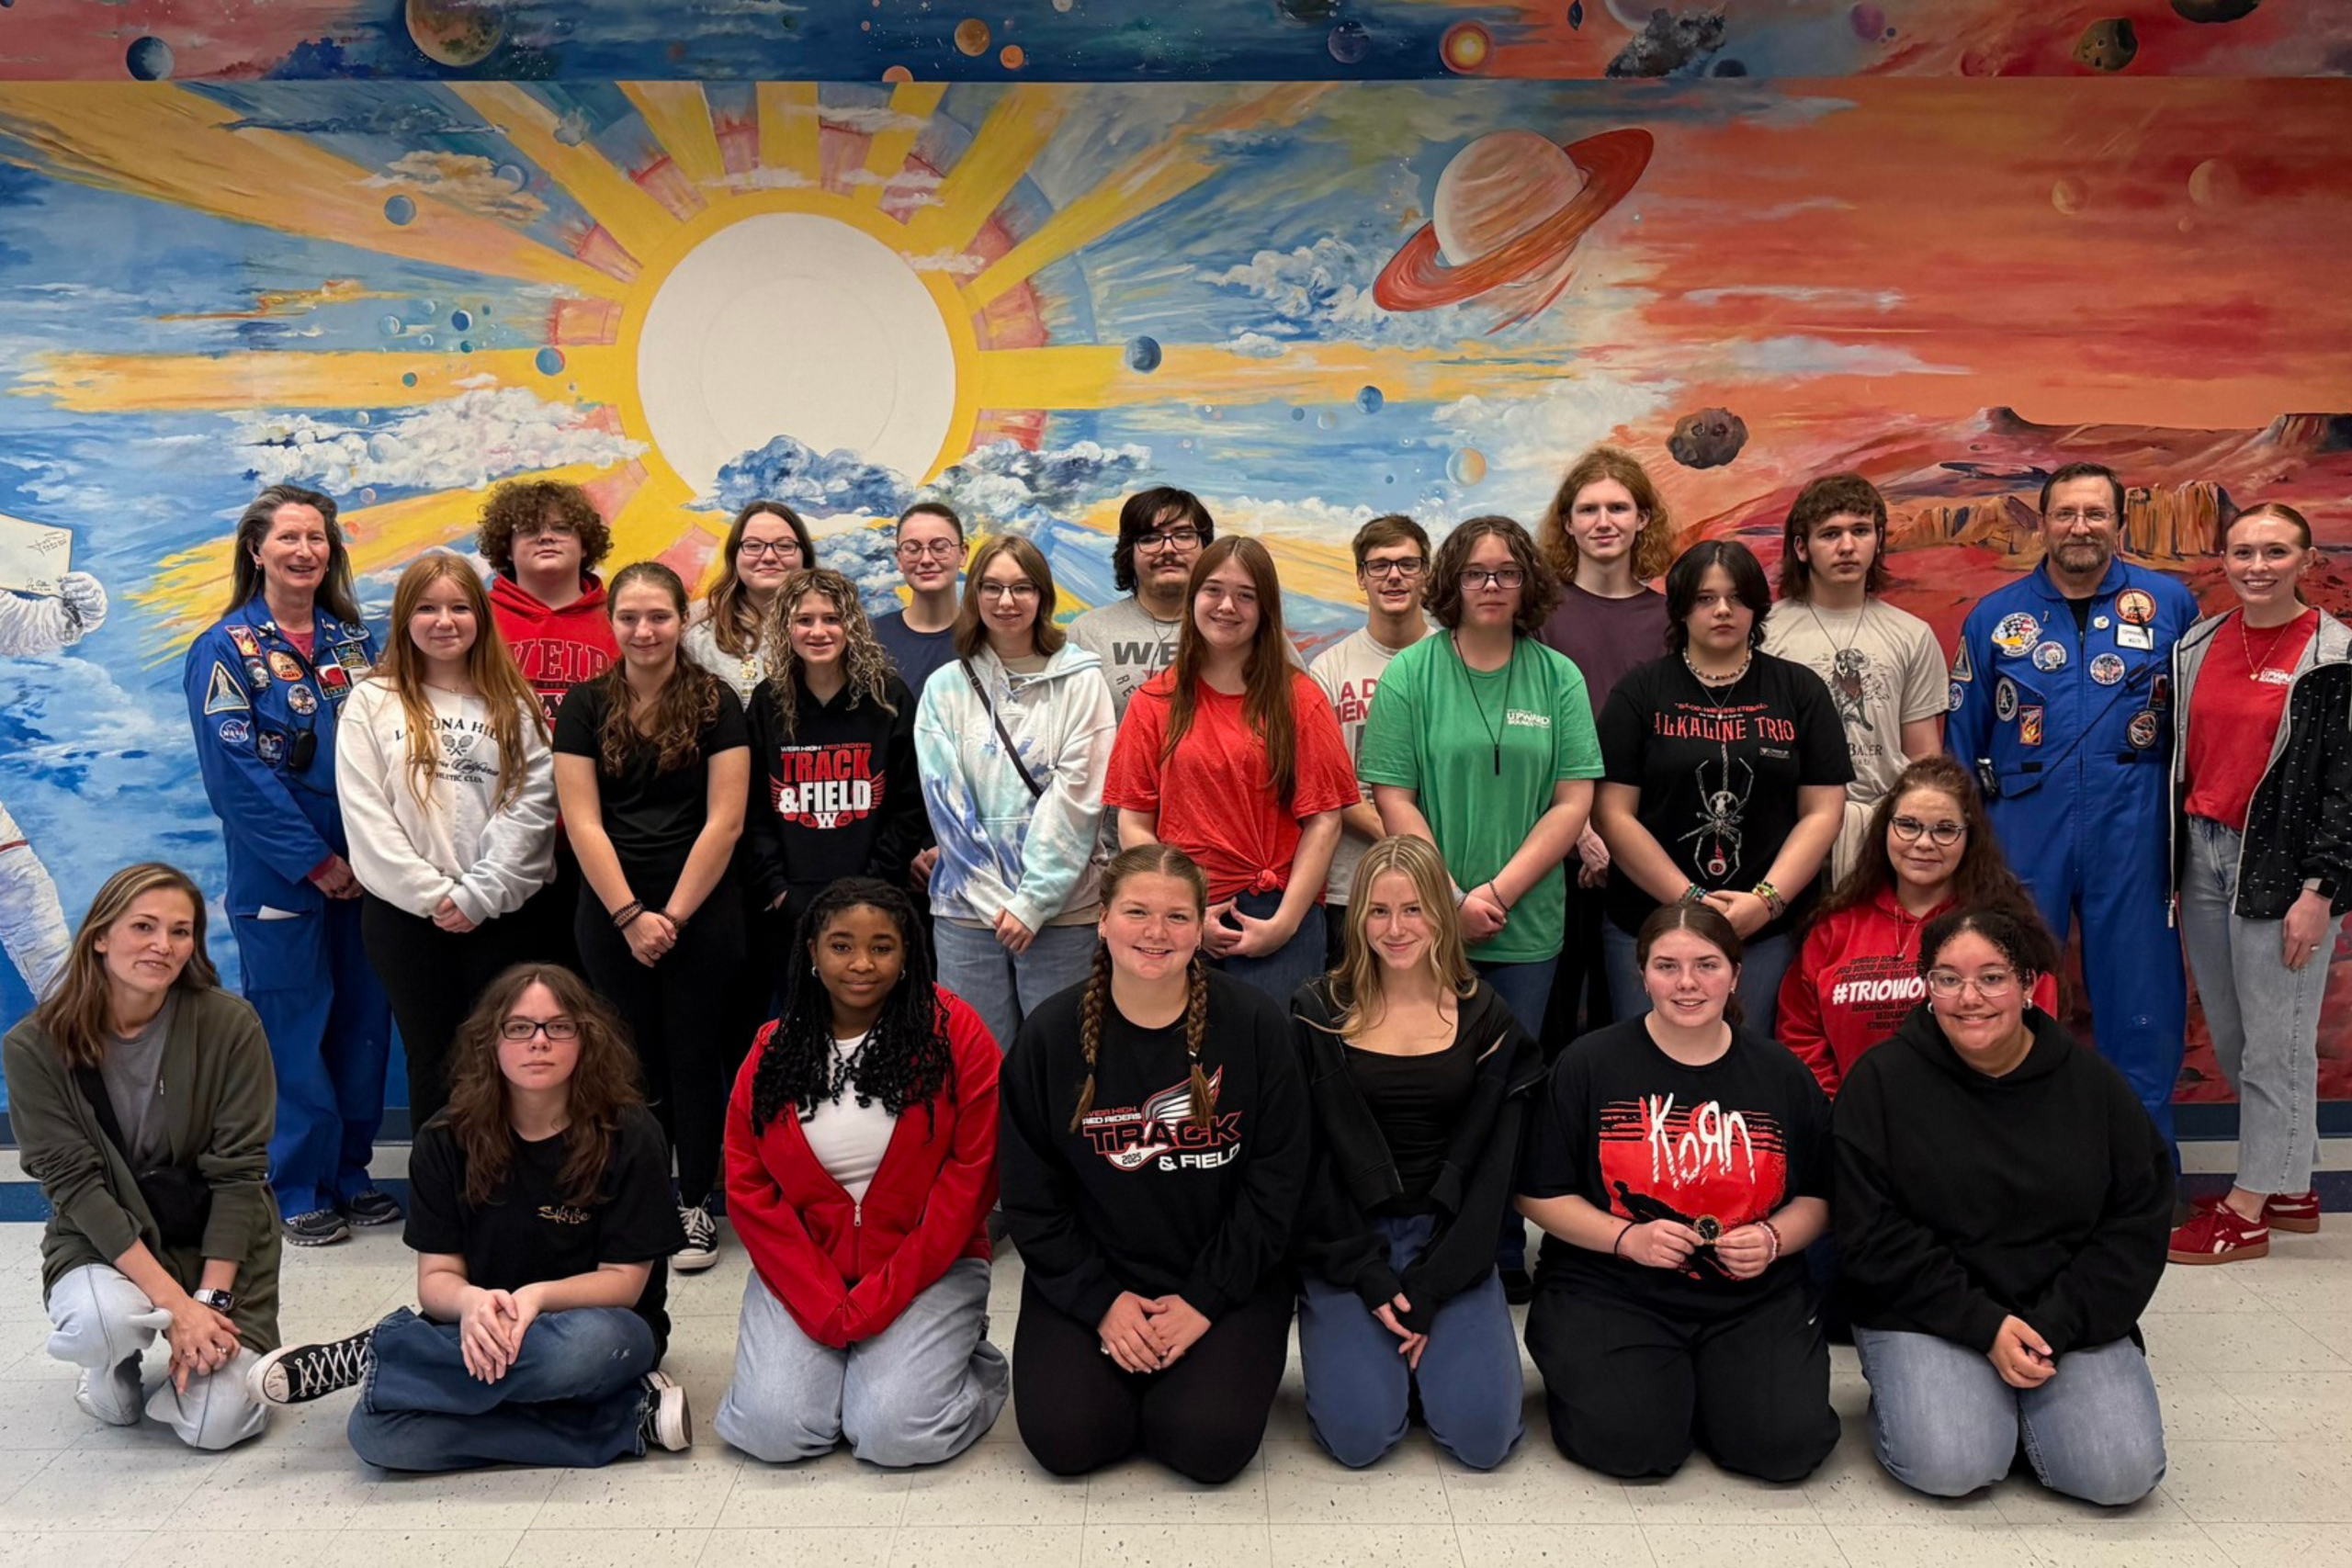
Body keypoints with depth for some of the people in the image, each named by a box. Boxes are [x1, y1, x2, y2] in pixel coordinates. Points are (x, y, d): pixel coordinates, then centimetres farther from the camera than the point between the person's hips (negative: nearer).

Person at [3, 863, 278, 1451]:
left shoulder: (229, 1025, -15)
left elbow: (238, 1171, -12)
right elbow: (74, 1182, -15)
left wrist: (211, 1301, -18)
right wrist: (174, 1302, -23)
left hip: (219, 1243, 0)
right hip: (101, 1242, 0)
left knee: (218, 1424, -16)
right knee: (104, 1322, -35)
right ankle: (114, 1370, 4)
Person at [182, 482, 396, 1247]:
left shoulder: (355, 639, 9)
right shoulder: (225, 650, -4)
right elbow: (236, 774, -11)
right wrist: (315, 861, -14)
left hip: (364, 868, 5)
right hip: (279, 875, -4)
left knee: (364, 1020, 9)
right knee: (293, 1031, 2)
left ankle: (349, 1172, 24)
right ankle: (299, 1189, 15)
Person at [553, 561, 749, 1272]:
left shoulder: (715, 702, 0)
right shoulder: (585, 705, 4)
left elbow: (724, 820, -5)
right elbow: (583, 821, -1)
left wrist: (674, 914, -8)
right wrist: (630, 916, -8)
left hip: (702, 911, -1)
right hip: (610, 913, 1)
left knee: (695, 1057, 3)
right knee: (634, 1062, 6)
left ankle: (696, 1203, 14)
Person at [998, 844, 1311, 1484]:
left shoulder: (1254, 1024, -6)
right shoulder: (1050, 1035, -4)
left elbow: (1276, 1181, -5)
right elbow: (1030, 1196, 0)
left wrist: (1204, 1300, -10)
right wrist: (1101, 1301, -9)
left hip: (1226, 1277, -1)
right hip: (1088, 1276, 1)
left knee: (1209, 1443, -19)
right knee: (1065, 1438, -16)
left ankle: (1195, 1376, 15)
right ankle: (1117, 1366, 16)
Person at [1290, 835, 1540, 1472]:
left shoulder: (1485, 1018, 3)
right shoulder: (1319, 1013, -1)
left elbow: (1489, 1165, -1)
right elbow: (1305, 1159, -3)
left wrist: (1430, 1292, -9)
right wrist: (1369, 1280, -11)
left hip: (1451, 1242, 1)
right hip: (1345, 1246, -1)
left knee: (1483, 1436, -14)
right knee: (1358, 1435, -17)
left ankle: (1432, 1337, 15)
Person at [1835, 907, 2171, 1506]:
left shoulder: (2092, 1084, 4)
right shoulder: (1882, 1080, -5)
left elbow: (2138, 1224, 2)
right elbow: (1870, 1233, -8)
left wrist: (2056, 1324, -11)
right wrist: (1984, 1325, -16)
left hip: (2072, 1316, 3)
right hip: (1926, 1315, -3)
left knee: (2122, 1473, -17)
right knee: (1951, 1466, -24)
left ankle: (2025, 1398, 12)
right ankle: (1906, 1391, 8)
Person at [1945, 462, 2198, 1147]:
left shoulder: (2170, 605, 2)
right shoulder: (1996, 616, 3)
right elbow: (1961, 739, 7)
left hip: (2132, 838, 0)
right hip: (2023, 837, 1)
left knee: (2141, 1000, 8)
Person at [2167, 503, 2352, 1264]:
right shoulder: (2199, 645, 9)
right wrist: (2172, 859, 11)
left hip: (2280, 867, -6)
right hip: (2202, 855, 6)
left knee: (2274, 1043, 2)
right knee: (2230, 1037, 13)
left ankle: (2249, 1209, 13)